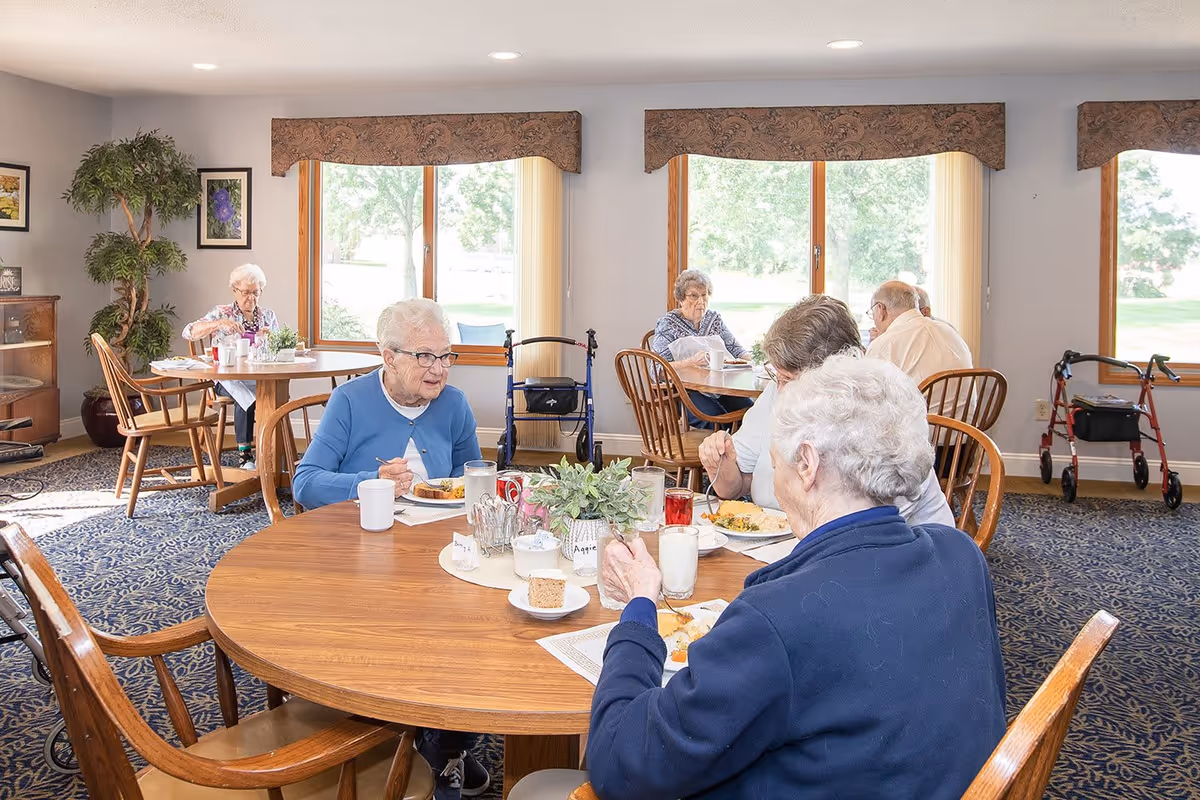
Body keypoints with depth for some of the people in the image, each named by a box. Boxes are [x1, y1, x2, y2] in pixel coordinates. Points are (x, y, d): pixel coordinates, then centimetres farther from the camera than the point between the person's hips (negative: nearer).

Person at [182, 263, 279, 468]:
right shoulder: (222, 313, 7)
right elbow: (188, 332, -7)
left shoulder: (268, 316, 18)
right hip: (228, 379, -2)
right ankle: (245, 455, -27)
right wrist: (219, 323, -22)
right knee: (245, 397, -36)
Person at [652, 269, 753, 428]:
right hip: (683, 390, -5)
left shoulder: (714, 318, 16)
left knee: (749, 408, -20)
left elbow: (734, 348, 16)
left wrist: (747, 357, -7)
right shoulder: (666, 324, -2)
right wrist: (691, 362, -26)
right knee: (715, 416, -32)